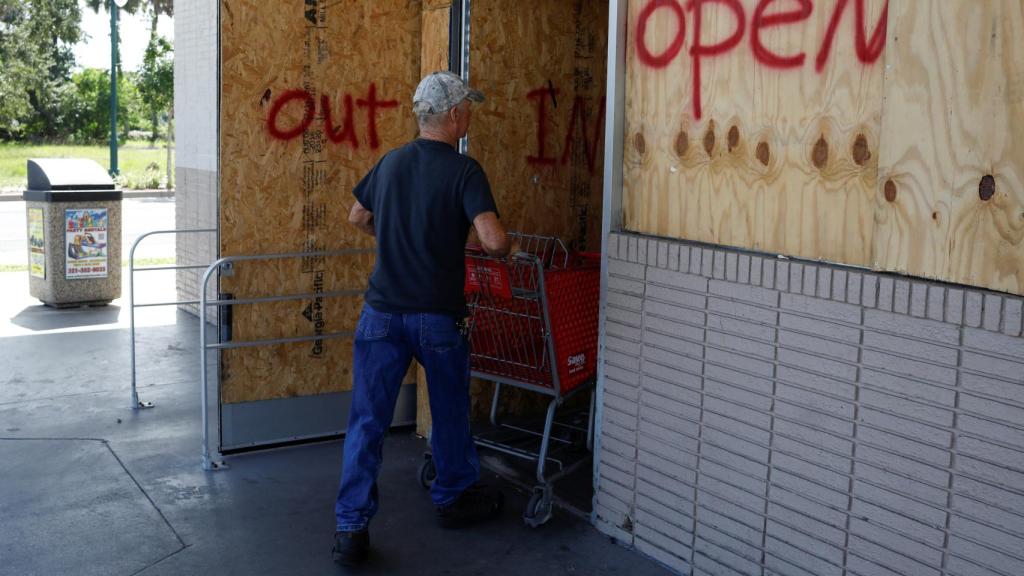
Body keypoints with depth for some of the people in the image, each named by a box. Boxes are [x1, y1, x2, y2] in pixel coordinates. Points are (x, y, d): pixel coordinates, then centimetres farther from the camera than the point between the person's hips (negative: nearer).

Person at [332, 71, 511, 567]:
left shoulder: (390, 163, 7)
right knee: (450, 412, 18)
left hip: (382, 313, 4)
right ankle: (454, 498, 35)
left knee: (367, 420, 5)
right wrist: (504, 250, -1)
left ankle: (351, 527, 3)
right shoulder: (464, 171, -11)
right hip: (437, 316, -3)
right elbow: (493, 240, -23)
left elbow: (358, 217, 21)